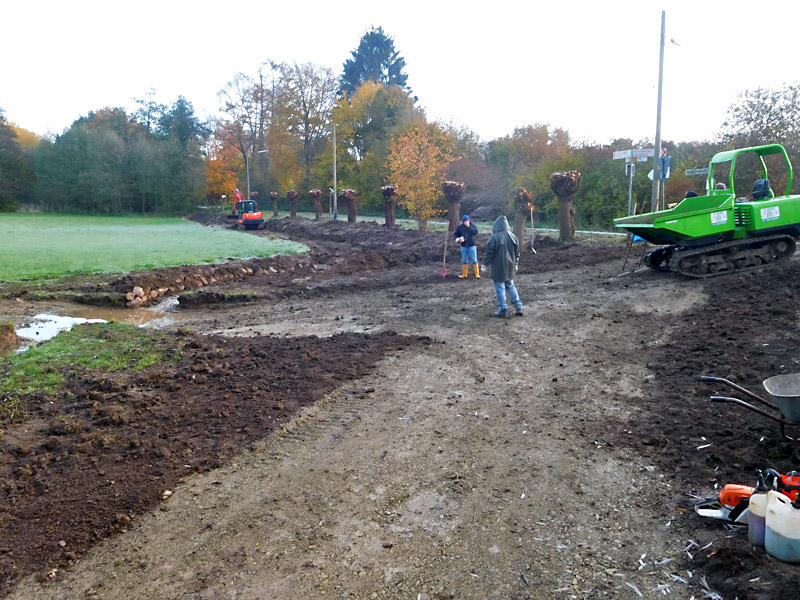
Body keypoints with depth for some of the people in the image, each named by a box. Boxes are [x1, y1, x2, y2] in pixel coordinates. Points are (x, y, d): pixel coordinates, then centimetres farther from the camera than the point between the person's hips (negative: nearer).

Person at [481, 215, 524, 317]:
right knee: (510, 286, 19)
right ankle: (518, 306, 16)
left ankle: (503, 310, 6)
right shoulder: (513, 237, 2)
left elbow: (489, 253, -13)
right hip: (510, 267, 5)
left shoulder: (494, 237, -16)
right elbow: (517, 252, 12)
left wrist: (484, 264, -2)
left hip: (498, 268, -5)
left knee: (500, 289, 3)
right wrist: (516, 264, 24)